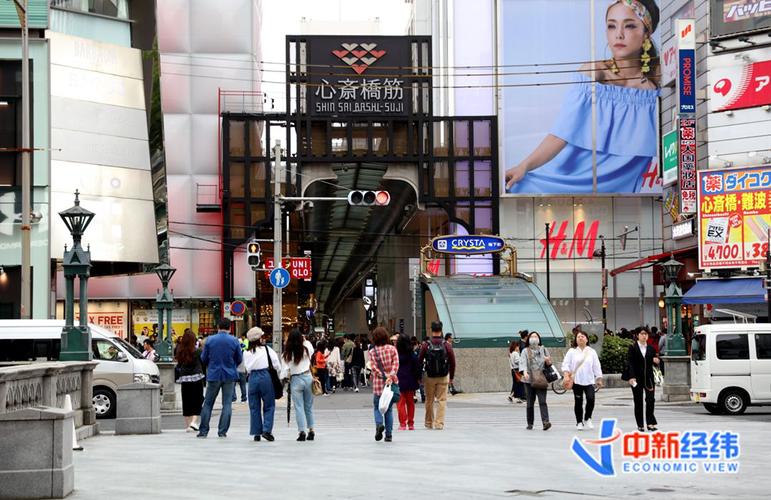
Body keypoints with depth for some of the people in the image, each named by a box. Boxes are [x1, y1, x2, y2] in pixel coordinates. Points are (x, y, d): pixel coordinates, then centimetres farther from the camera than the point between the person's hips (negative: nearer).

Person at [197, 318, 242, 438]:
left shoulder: (210, 340, -4)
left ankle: (203, 430, 9)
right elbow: (239, 359, 3)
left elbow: (203, 358, 3)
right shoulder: (234, 341, -5)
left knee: (208, 403, 9)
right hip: (230, 375, 0)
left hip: (213, 375, 0)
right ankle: (222, 431, 0)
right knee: (227, 404, 4)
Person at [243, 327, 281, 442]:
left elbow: (247, 368, 9)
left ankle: (256, 433, 9)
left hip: (252, 377, 3)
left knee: (254, 407, 9)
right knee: (269, 405, 6)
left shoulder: (246, 352, 5)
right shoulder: (266, 349, -4)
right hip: (265, 376, -3)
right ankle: (267, 430, -8)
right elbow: (276, 364, -3)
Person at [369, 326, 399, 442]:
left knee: (377, 407, 11)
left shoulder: (372, 352, -1)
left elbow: (374, 367, -10)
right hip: (392, 383, 1)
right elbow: (396, 364, -10)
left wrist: (383, 376, -12)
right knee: (389, 409, 10)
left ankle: (379, 424, -19)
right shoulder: (392, 349, 1)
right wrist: (390, 377, -17)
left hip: (378, 383, -1)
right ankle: (389, 435, 7)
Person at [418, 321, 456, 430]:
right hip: (443, 377, 0)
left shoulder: (426, 345, -6)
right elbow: (452, 363, -2)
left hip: (429, 377, 0)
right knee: (442, 400, 3)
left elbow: (419, 361, -2)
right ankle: (439, 423, -4)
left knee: (429, 401, 12)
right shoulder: (447, 346, -5)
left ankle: (429, 423, 20)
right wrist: (451, 377, 10)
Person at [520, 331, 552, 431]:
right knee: (530, 402, 3)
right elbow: (523, 362, -10)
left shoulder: (543, 350, 13)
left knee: (542, 401, -13)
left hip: (541, 380, 0)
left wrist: (548, 361, -7)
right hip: (529, 379, 0)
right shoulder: (525, 351, 7)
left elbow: (549, 364, 18)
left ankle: (545, 422, -23)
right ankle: (530, 423, 13)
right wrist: (524, 372, -29)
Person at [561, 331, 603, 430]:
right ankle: (579, 422, 14)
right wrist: (566, 375, -14)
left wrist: (599, 379, 9)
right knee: (578, 402, 3)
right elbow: (566, 364, 1)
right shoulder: (572, 352, 5)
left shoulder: (592, 352, 9)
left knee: (591, 399, -16)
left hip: (589, 380, 0)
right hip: (576, 381, 0)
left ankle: (587, 418, 5)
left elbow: (596, 366, 11)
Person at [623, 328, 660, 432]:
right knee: (638, 402, 4)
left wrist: (656, 361, -7)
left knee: (650, 400, -10)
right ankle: (640, 425, 10)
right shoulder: (633, 348, -2)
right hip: (637, 378, -2)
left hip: (649, 377, 2)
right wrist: (631, 377, -19)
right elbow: (629, 363, -8)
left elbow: (654, 363, 17)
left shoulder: (651, 348, 9)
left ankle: (650, 423, -4)